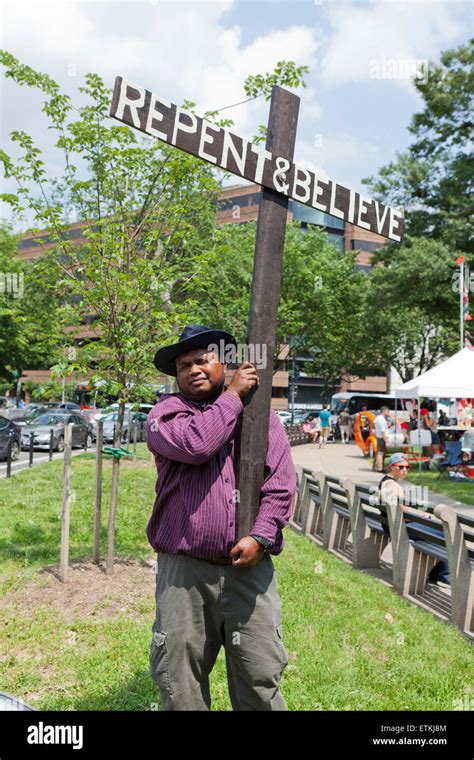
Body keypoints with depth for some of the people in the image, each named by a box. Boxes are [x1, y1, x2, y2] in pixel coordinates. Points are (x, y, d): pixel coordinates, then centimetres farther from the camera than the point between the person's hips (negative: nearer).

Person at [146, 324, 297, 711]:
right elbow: (195, 444, -19)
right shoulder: (167, 412, 4)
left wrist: (260, 538, -11)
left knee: (260, 679, 8)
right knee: (180, 682, 11)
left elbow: (282, 486, 3)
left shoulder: (261, 416, 9)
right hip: (184, 570, -1)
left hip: (249, 566, 1)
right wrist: (233, 394, -7)